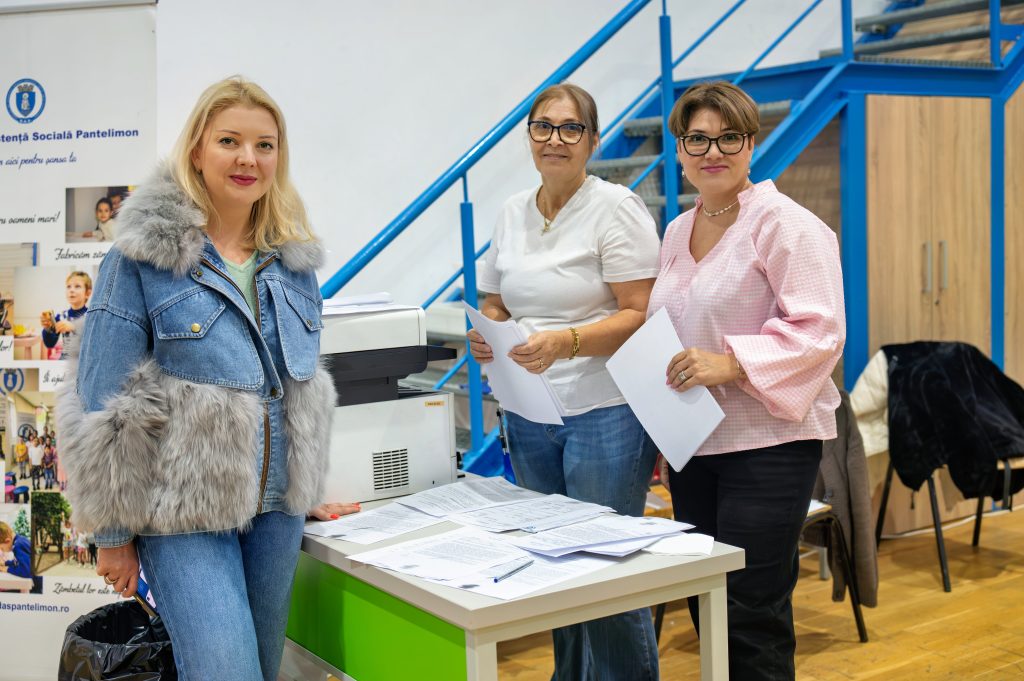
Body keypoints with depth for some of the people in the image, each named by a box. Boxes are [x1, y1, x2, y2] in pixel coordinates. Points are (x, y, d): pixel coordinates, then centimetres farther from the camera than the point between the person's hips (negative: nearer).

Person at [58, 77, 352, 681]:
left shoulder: (294, 259, 8)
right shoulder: (143, 255, -8)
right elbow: (103, 405, -7)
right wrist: (113, 535, -6)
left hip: (277, 508, 5)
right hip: (183, 514, -5)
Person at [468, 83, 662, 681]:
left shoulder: (616, 208, -7)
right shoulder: (513, 212, 12)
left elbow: (640, 316, -13)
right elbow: (495, 303, 18)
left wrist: (563, 342, -26)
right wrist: (486, 335, -4)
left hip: (605, 412, -6)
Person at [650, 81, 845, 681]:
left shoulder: (786, 225, -9)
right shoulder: (678, 232, 15)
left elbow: (819, 332, -17)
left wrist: (731, 364, -27)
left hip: (767, 442, -7)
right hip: (693, 443, 7)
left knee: (751, 615, -5)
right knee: (706, 609, 13)